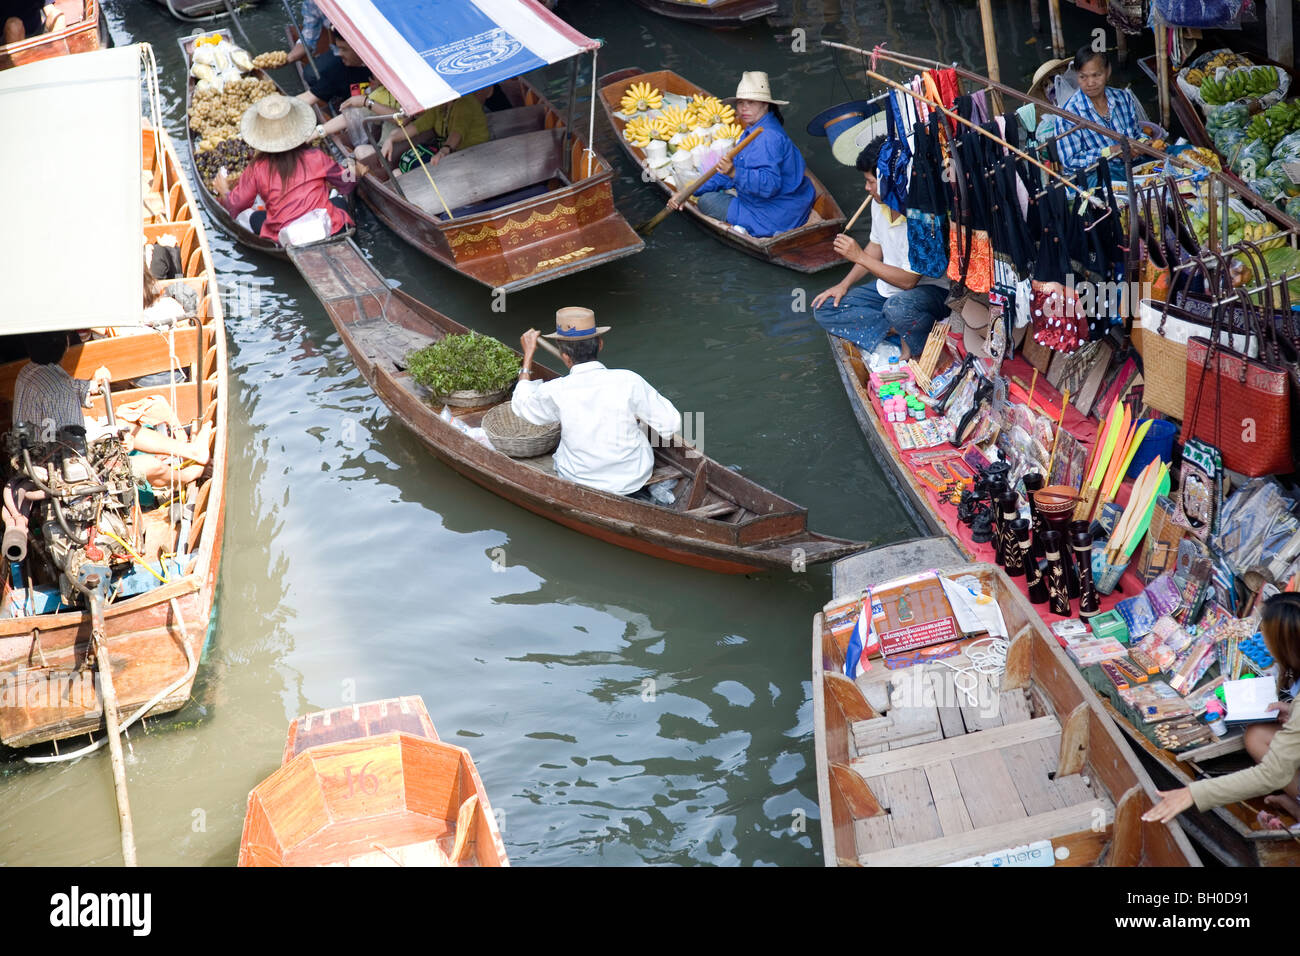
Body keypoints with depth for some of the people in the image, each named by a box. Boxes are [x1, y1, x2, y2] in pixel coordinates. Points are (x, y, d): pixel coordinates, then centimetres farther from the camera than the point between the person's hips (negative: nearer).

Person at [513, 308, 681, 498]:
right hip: (635, 478, 0)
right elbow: (671, 424, -12)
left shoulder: (554, 392, -20)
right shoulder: (628, 381, -21)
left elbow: (522, 406, 4)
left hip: (580, 481, 0)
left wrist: (528, 354, 12)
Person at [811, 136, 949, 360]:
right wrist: (844, 284, 6)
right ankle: (898, 329, -12)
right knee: (824, 309, -4)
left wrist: (860, 256, -23)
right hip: (888, 286, 9)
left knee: (898, 307, -43)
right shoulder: (880, 202, -3)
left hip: (930, 290, -9)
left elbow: (908, 281, -26)